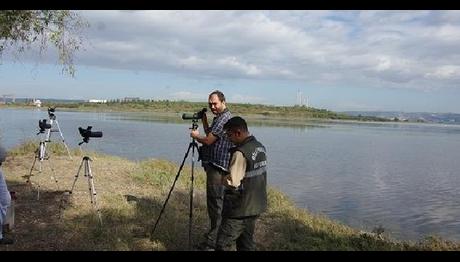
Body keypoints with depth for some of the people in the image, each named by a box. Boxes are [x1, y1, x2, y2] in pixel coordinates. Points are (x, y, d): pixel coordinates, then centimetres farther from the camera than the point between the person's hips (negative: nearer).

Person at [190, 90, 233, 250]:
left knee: (216, 202, -6)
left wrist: (196, 136, 1)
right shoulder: (219, 117, 17)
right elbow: (210, 135, 23)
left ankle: (213, 241, 0)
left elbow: (208, 140, -17)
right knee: (214, 201, 17)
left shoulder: (224, 119, -15)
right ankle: (215, 232, 29)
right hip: (214, 165, 11)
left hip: (218, 167, -11)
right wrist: (204, 121, 14)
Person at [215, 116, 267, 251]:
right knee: (247, 243, 18)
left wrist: (222, 177, -5)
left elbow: (232, 182, -25)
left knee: (223, 245, 0)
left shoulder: (241, 153, -22)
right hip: (256, 206, 9)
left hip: (240, 210, -9)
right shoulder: (261, 148, 6)